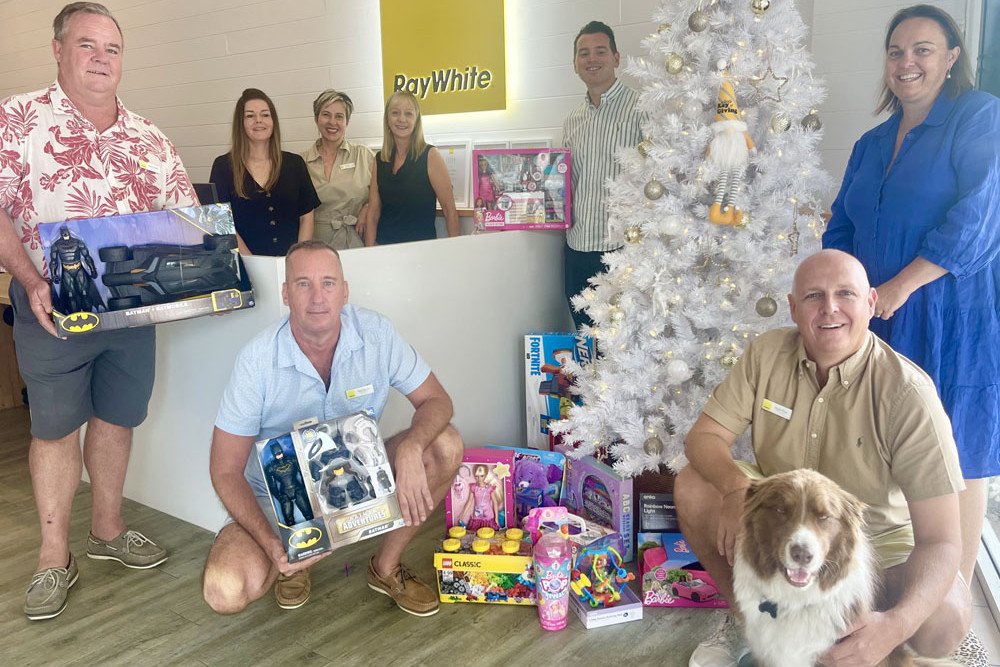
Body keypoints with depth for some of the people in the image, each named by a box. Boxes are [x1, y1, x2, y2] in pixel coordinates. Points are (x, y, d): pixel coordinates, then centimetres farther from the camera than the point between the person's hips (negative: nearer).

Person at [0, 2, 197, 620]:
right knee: (55, 426, 6)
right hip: (52, 306, -3)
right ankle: (55, 559, 20)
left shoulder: (150, 139, 7)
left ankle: (107, 530, 32)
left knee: (117, 418, 13)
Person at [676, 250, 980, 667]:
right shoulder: (767, 354, -13)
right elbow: (704, 437, -10)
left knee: (945, 617, -30)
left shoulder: (907, 393, -24)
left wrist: (896, 625, -44)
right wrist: (735, 486, -34)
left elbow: (940, 539, -26)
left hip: (876, 539, -2)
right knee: (692, 486, -20)